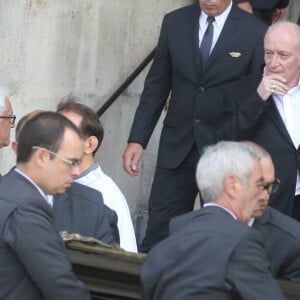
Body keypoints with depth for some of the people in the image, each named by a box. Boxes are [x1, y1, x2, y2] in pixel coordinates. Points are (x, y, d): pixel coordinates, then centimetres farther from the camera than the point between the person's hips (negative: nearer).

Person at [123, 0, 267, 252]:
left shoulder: (256, 33, -6)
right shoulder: (174, 23, 4)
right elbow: (157, 86, 9)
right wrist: (137, 139, 3)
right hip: (176, 147, 3)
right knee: (158, 233, 1)